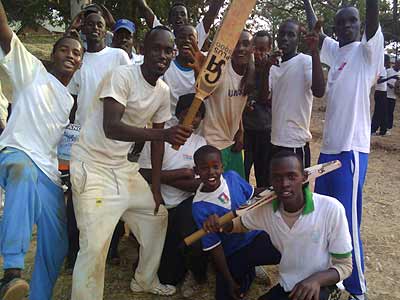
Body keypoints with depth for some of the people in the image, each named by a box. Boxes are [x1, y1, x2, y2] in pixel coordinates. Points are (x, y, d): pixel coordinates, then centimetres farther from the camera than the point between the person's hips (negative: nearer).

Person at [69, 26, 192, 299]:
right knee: (95, 246, -15)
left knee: (158, 215, 15)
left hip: (122, 166, 8)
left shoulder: (164, 91, 3)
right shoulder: (122, 76, -19)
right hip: (92, 166, -8)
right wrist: (165, 134, -42)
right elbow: (111, 128, -31)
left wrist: (156, 189, 6)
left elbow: (157, 141, 8)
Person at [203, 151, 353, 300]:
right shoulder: (266, 209, -10)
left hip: (319, 287, -3)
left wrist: (317, 279, -32)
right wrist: (218, 224, -12)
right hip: (286, 287, 4)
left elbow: (344, 266, -12)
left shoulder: (331, 209, -22)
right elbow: (241, 224, 11)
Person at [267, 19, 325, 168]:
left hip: (296, 142, -7)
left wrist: (314, 51, -28)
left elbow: (319, 92, -27)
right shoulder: (274, 66, 12)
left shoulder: (306, 61, -10)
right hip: (275, 141, 7)